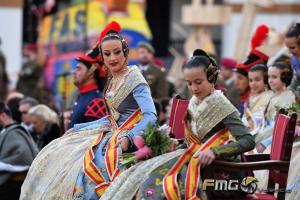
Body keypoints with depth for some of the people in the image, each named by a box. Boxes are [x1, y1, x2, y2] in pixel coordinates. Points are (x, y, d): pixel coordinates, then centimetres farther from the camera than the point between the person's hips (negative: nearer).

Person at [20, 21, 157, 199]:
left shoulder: (134, 78, -13)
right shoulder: (113, 80, 13)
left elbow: (151, 116, -24)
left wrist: (128, 138, -36)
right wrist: (77, 129, 24)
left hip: (128, 134, -10)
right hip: (112, 131, 10)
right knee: (56, 156, 10)